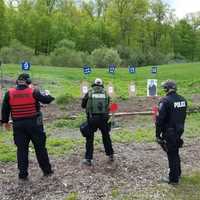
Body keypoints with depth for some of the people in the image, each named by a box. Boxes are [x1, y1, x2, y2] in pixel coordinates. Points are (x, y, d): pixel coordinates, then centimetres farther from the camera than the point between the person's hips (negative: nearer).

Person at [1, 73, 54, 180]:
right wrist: (49, 96, 22)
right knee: (40, 147, 10)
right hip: (34, 123, -1)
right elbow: (46, 100, -1)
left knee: (21, 149, 10)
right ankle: (47, 170, 21)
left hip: (18, 124, 2)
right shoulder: (33, 92, -8)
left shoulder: (9, 93, -1)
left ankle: (23, 174, 13)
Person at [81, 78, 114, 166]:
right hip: (103, 118, 2)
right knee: (106, 137, 19)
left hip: (92, 118, -2)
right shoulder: (105, 93, 8)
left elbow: (83, 105, 9)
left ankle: (88, 159, 7)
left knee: (90, 138, 7)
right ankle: (110, 155, 27)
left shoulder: (89, 92, 2)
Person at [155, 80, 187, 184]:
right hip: (179, 131, 7)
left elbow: (160, 119, -19)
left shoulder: (165, 101, -20)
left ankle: (173, 178, 13)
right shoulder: (182, 100, 3)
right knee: (176, 152, 23)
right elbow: (183, 116, 12)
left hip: (169, 132, -7)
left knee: (172, 154, 3)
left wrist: (158, 134, -11)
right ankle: (177, 173, 38)